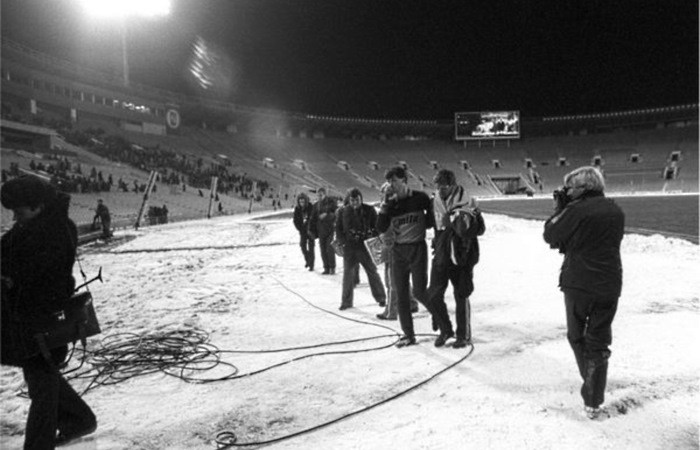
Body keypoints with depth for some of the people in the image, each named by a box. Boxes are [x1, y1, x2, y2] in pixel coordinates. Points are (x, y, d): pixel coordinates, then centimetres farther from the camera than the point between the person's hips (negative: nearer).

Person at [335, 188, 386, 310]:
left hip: (365, 246, -1)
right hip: (349, 247, 2)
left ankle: (381, 298, 21)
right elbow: (338, 228, 8)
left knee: (372, 272, 6)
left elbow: (377, 226, 1)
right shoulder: (344, 211, 2)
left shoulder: (369, 210, -3)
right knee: (347, 274, 5)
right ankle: (346, 301, 16)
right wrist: (342, 242, -2)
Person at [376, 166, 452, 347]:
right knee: (401, 293, 5)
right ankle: (408, 334, 17)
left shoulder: (420, 198, -5)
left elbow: (432, 217, 8)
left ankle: (445, 326, 10)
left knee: (419, 292, -8)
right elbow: (381, 228, -3)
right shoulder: (390, 202, 3)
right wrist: (384, 208, -15)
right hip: (398, 250, 4)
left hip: (417, 249, -4)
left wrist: (421, 225, -7)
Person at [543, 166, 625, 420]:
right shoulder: (616, 212, 7)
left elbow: (550, 235, -7)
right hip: (609, 287, 5)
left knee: (576, 336, 18)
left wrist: (559, 209, 5)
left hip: (577, 284, -5)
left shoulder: (577, 210, -14)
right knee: (598, 344, 10)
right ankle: (593, 402, 13)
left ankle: (591, 384, 27)